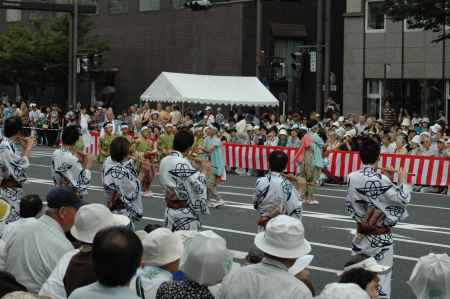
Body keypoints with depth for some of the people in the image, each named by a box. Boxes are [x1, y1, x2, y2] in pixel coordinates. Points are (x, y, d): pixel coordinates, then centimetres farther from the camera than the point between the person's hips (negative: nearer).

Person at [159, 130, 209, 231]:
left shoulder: (164, 161, 5)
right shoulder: (183, 164, -20)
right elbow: (198, 187, -19)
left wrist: (197, 169, 12)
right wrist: (204, 171, -4)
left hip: (170, 211, 8)